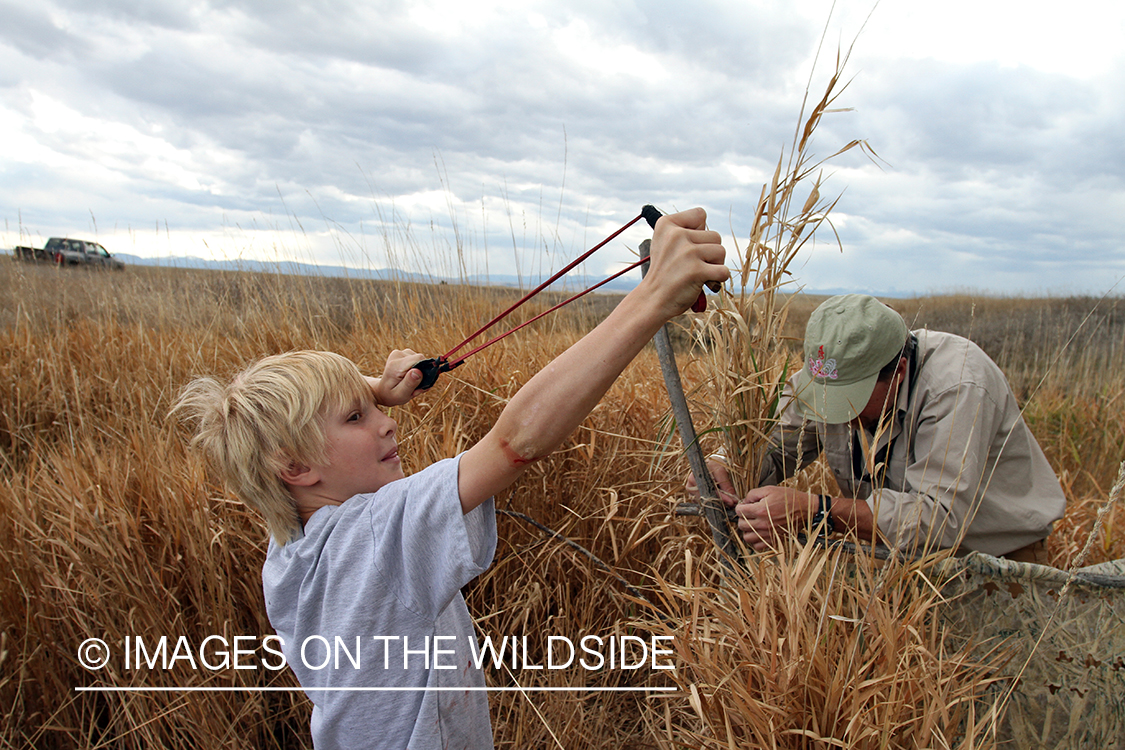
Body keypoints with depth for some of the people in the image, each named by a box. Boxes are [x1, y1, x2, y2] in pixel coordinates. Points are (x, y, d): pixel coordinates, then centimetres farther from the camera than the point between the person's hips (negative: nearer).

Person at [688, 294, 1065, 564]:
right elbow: (771, 451, -5)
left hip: (999, 557, -4)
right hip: (900, 549, 4)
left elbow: (940, 518, -37)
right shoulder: (833, 374, -12)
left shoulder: (959, 387, -30)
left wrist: (813, 511, -45)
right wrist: (724, 464, -29)